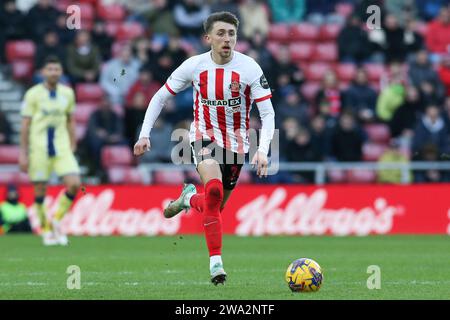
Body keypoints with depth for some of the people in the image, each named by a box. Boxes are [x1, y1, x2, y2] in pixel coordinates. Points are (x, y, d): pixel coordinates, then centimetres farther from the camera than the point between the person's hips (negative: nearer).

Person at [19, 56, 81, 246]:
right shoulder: (33, 94, -4)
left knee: (74, 184, -13)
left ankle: (56, 221, 6)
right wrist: (23, 153, -6)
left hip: (62, 147, 3)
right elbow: (25, 124, -3)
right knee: (40, 191, 1)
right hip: (39, 148, -3)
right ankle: (47, 230, 18)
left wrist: (72, 146, 13)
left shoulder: (67, 93, 7)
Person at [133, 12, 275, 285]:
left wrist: (263, 150, -28)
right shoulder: (194, 66, -10)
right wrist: (145, 134, -4)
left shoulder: (249, 68, -15)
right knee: (214, 190, -30)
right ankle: (216, 261, -24)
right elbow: (160, 97, 3)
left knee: (215, 207, 10)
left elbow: (268, 113, -14)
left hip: (236, 144, 2)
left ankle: (190, 198, 47)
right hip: (204, 137, -2)